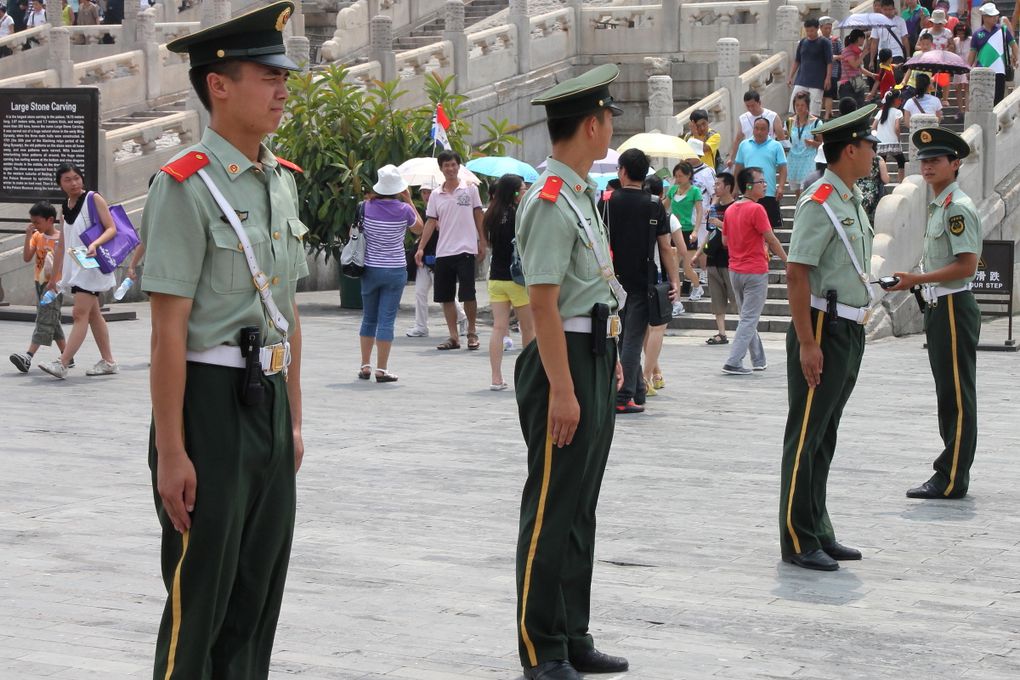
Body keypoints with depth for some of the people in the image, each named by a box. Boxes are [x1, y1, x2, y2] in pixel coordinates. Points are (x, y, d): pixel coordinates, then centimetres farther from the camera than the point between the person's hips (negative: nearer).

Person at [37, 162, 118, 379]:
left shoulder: (94, 199, -5)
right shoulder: (65, 207, 13)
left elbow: (111, 229, -11)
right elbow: (62, 244, 18)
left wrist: (95, 244, -29)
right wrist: (54, 276, 18)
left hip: (91, 263, -8)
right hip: (74, 265, 8)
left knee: (80, 314, -13)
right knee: (93, 314, 11)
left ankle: (62, 364, -21)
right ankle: (108, 362, 18)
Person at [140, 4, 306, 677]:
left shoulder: (281, 181, 11)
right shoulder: (187, 186, -14)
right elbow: (169, 329, -17)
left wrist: (294, 420, 17)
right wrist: (172, 451, -19)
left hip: (270, 401, 8)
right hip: (211, 401, -7)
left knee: (259, 596, 14)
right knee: (200, 602, 1)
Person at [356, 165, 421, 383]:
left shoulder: (367, 207, -6)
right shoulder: (403, 210, -10)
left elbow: (356, 230, 12)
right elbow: (419, 228, 10)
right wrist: (409, 200, 12)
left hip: (370, 269, 2)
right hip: (395, 270, -2)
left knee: (369, 319, 15)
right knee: (386, 320, -1)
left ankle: (365, 366, 18)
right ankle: (381, 370, -2)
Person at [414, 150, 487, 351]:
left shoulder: (470, 189, 2)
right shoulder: (436, 195, 9)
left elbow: (478, 217, 5)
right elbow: (431, 222, 8)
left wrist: (482, 243, 2)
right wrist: (421, 247, 0)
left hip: (465, 250, -3)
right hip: (443, 252, 4)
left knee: (468, 295, -5)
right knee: (445, 297, 4)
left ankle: (472, 333, 11)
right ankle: (453, 337, 11)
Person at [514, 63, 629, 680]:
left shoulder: (583, 193, 13)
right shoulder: (551, 202, -18)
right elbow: (544, 303, -21)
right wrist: (562, 389, -23)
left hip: (595, 357, 10)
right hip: (565, 359, -10)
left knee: (581, 509, 16)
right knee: (552, 512, -3)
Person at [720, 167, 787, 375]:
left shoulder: (730, 210, 6)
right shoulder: (756, 209, -16)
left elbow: (725, 241, 13)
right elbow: (772, 240, -14)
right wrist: (787, 261, -2)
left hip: (735, 270, 8)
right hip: (755, 272, -7)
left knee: (747, 317, 16)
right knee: (750, 319, -3)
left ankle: (758, 360, 22)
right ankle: (733, 362, -9)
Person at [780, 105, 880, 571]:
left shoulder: (853, 201, 14)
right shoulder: (819, 204, -15)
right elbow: (796, 274, -19)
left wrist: (858, 328, 19)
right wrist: (807, 343, -21)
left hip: (850, 332, 9)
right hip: (824, 329, -9)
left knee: (824, 437, 14)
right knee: (806, 437, -3)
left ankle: (819, 534, 20)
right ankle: (798, 542, 1)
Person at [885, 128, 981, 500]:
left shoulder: (958, 207, -14)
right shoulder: (937, 206, 16)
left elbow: (966, 265, -20)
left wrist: (917, 279, -19)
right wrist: (919, 282, 12)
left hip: (954, 308, -10)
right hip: (938, 307, 10)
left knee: (957, 395, -6)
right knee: (948, 393, 13)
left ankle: (951, 479, -4)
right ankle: (951, 472, 19)